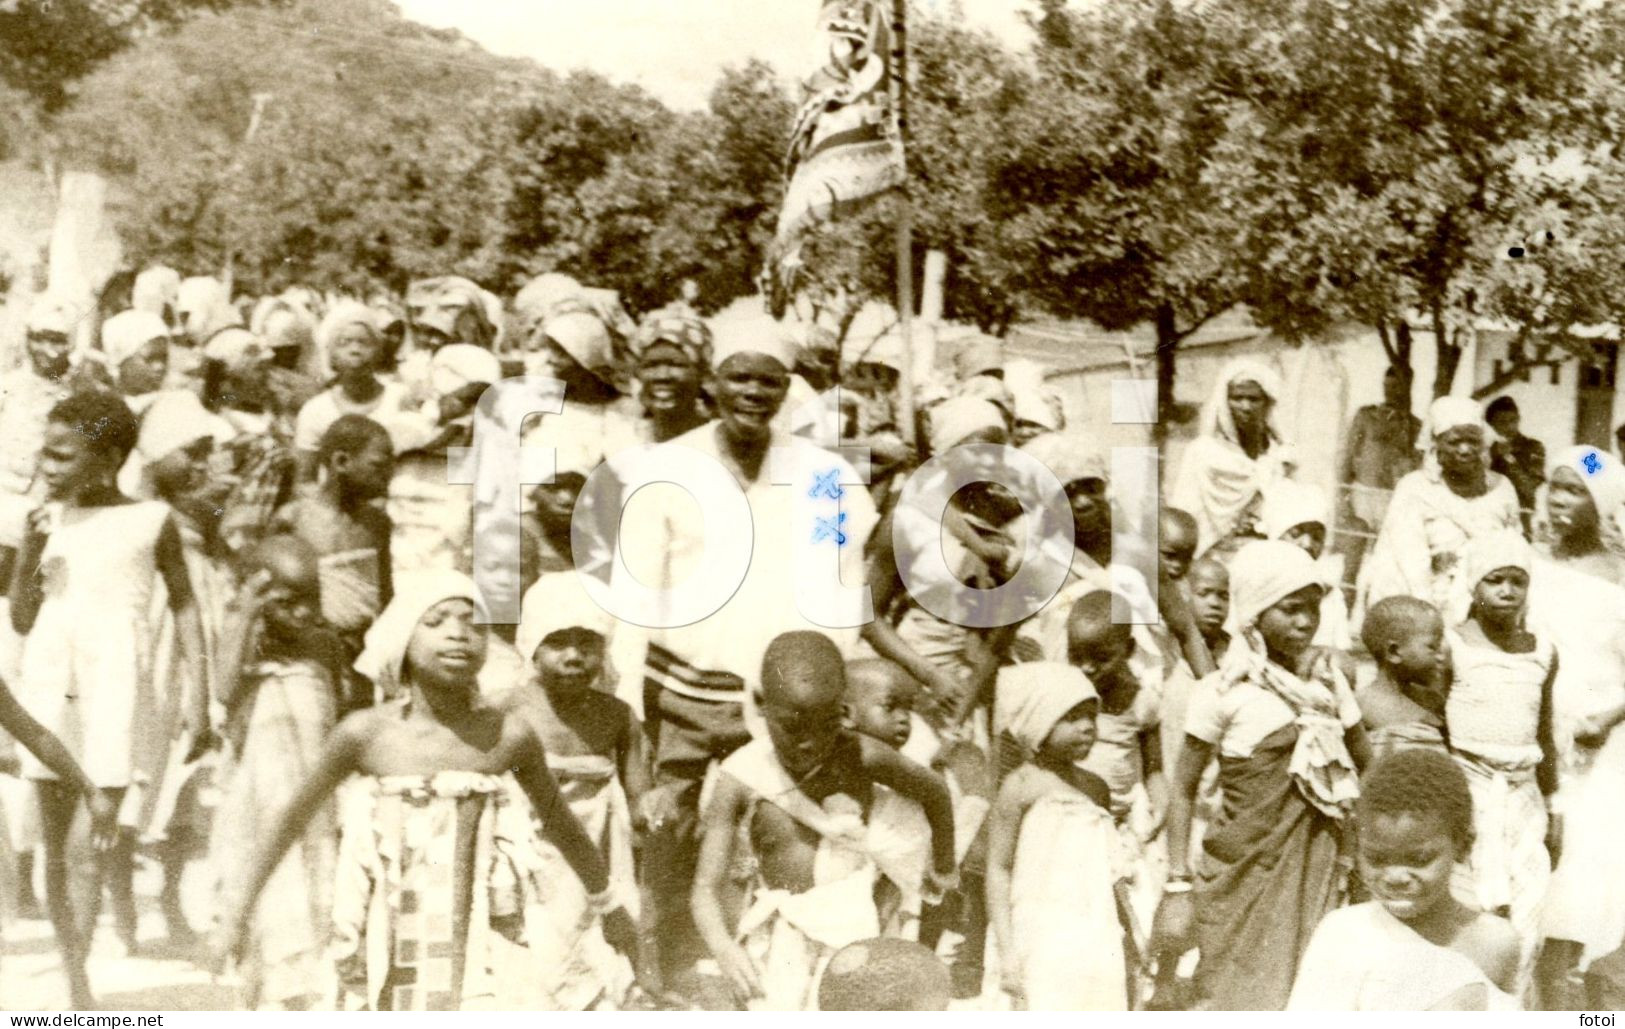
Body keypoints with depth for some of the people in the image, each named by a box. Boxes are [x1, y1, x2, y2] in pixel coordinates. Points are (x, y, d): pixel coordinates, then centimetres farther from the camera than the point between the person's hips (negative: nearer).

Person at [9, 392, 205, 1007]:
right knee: (58, 843, 6)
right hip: (48, 682, 3)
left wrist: (198, 687, 4)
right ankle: (75, 980, 13)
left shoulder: (150, 520, 3)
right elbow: (22, 620, 9)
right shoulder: (46, 521, 10)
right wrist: (31, 549, -5)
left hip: (115, 683, -3)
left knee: (91, 846, -8)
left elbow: (184, 604, 10)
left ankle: (77, 983, -4)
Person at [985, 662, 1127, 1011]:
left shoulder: (1096, 788, 15)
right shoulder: (1023, 787, -4)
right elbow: (999, 868, -6)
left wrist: (1125, 948, 22)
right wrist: (1008, 951, -12)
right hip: (1047, 944, -6)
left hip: (1099, 941, 6)